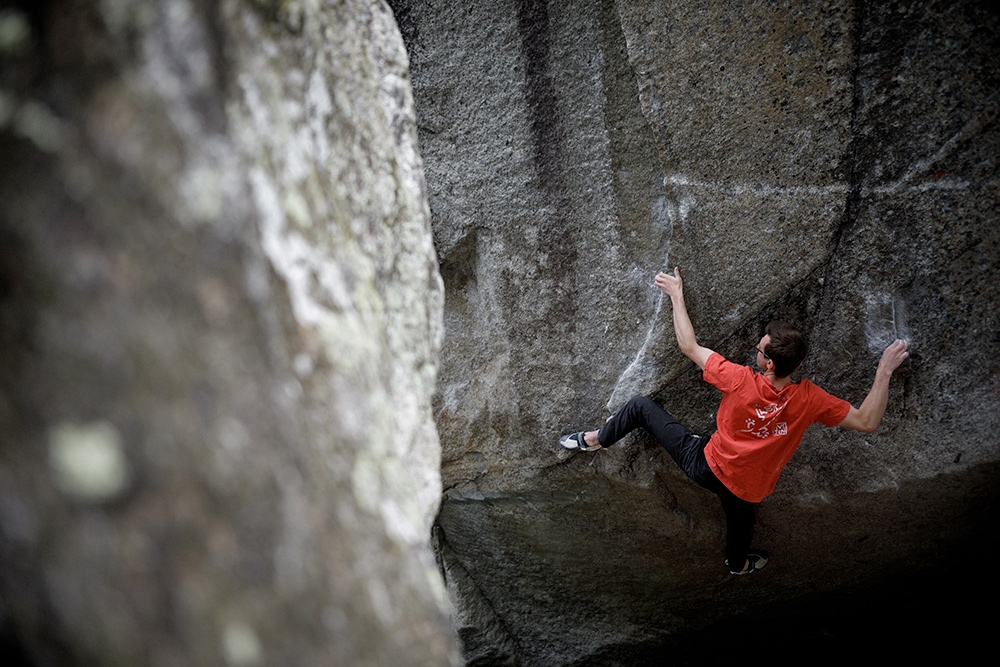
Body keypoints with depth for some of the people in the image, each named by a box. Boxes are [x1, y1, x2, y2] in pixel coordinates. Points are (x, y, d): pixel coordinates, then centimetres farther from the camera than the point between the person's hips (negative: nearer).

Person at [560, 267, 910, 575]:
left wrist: (676, 294, -9)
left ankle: (595, 439, 34)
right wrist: (884, 371, -18)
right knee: (741, 518, 40)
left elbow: (689, 347, -19)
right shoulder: (809, 399, -27)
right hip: (748, 488, 3)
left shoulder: (741, 381, -31)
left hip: (704, 464, -3)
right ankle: (739, 563, 72)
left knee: (641, 405, 12)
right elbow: (866, 422, -17)